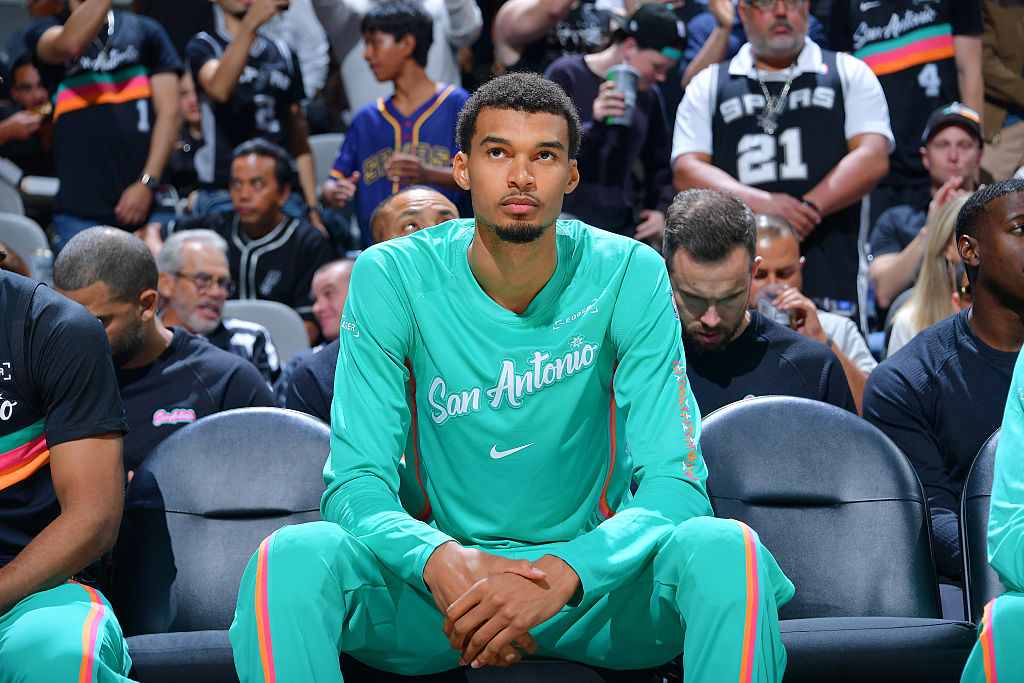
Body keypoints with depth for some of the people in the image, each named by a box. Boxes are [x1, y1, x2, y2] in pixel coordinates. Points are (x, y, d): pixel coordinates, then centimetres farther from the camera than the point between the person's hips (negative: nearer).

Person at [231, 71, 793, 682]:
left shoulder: (629, 276, -8)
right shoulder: (390, 278, -7)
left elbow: (674, 483, -13)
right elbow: (357, 483, -10)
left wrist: (566, 574, -34)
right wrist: (440, 562, -34)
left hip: (593, 579, 0)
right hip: (438, 582, 0)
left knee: (726, 550, -31)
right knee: (291, 556, -29)